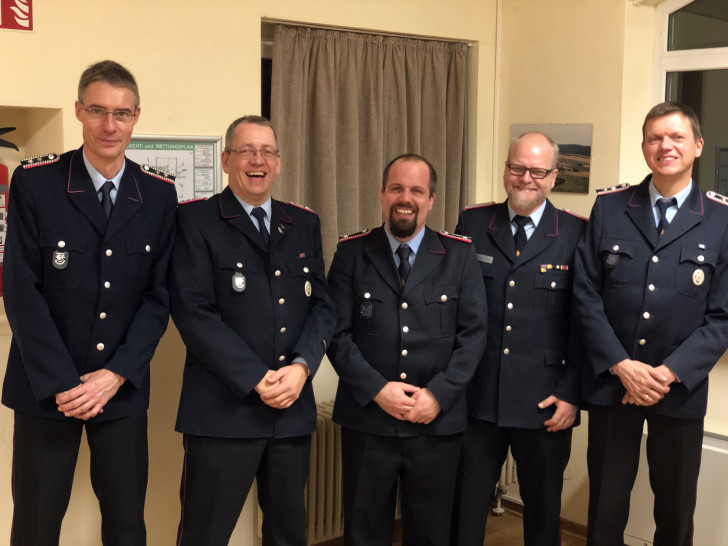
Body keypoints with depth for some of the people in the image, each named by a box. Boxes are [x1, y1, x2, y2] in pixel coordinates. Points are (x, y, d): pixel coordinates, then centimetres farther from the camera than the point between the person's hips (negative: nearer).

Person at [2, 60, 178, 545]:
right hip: (46, 390, -2)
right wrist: (61, 384, -13)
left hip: (124, 389, 2)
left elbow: (159, 295, 1)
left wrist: (116, 375, -9)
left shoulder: (159, 193, 2)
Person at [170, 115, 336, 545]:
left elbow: (322, 305, 8)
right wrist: (257, 379, -15)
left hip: (294, 408, 5)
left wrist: (301, 367, -10)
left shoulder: (304, 224, 13)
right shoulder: (195, 220, -2)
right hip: (223, 409, -5)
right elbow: (194, 312, -10)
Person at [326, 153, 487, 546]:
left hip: (437, 422, 1)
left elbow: (472, 333, -1)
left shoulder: (459, 255, 4)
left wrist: (438, 395, -12)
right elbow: (338, 333, -2)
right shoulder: (351, 253, 3)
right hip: (366, 420, 0)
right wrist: (377, 390, -14)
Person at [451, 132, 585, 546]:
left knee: (543, 512, 15)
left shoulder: (578, 234, -3)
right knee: (464, 511, 9)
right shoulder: (472, 224, 3)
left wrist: (571, 393, -7)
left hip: (545, 405, -1)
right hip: (476, 401, 1)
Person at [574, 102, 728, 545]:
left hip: (682, 388, 0)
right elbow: (587, 295, -3)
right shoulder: (609, 206, 0)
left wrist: (670, 373, -15)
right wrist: (622, 366, -12)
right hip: (611, 383, 1)